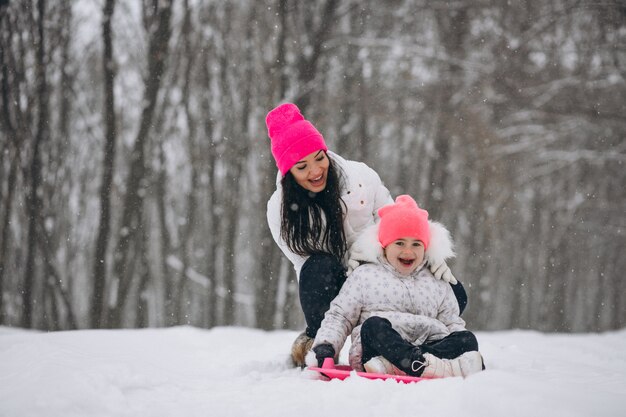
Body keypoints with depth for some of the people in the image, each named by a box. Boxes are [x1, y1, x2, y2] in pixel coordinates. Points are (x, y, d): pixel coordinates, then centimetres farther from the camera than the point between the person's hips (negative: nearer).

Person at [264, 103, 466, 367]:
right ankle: (316, 338, -12)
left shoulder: (360, 176, -6)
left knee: (454, 294, -20)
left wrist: (433, 253, -15)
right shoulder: (280, 210, -8)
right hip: (334, 289, -2)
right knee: (318, 268, -38)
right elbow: (306, 265, -12)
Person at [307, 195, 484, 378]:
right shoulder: (365, 276, 17)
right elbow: (339, 317, 14)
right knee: (374, 325, -32)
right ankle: (428, 366, -53)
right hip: (377, 349, -3)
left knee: (467, 339, -24)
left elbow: (453, 324, 22)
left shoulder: (438, 284, 25)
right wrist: (324, 346, -4)